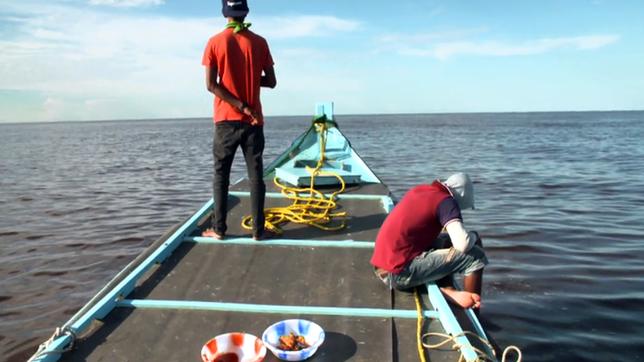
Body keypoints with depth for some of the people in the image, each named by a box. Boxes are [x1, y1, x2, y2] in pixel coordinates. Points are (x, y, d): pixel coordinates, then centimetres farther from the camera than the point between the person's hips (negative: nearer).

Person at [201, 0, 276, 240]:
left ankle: (219, 228, 11)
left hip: (226, 120, 0)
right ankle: (258, 230, 6)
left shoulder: (215, 42, -1)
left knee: (221, 175, 9)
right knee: (256, 175, 5)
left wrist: (241, 106, -10)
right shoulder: (259, 42, 0)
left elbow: (211, 84, -9)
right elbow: (271, 82, 2)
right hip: (253, 121, 1)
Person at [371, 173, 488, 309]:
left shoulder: (419, 189, 14)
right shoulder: (446, 201, -8)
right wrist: (473, 237, 6)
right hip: (400, 273, -9)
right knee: (476, 256, 0)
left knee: (445, 241, 23)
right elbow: (463, 244, -19)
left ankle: (447, 291, 4)